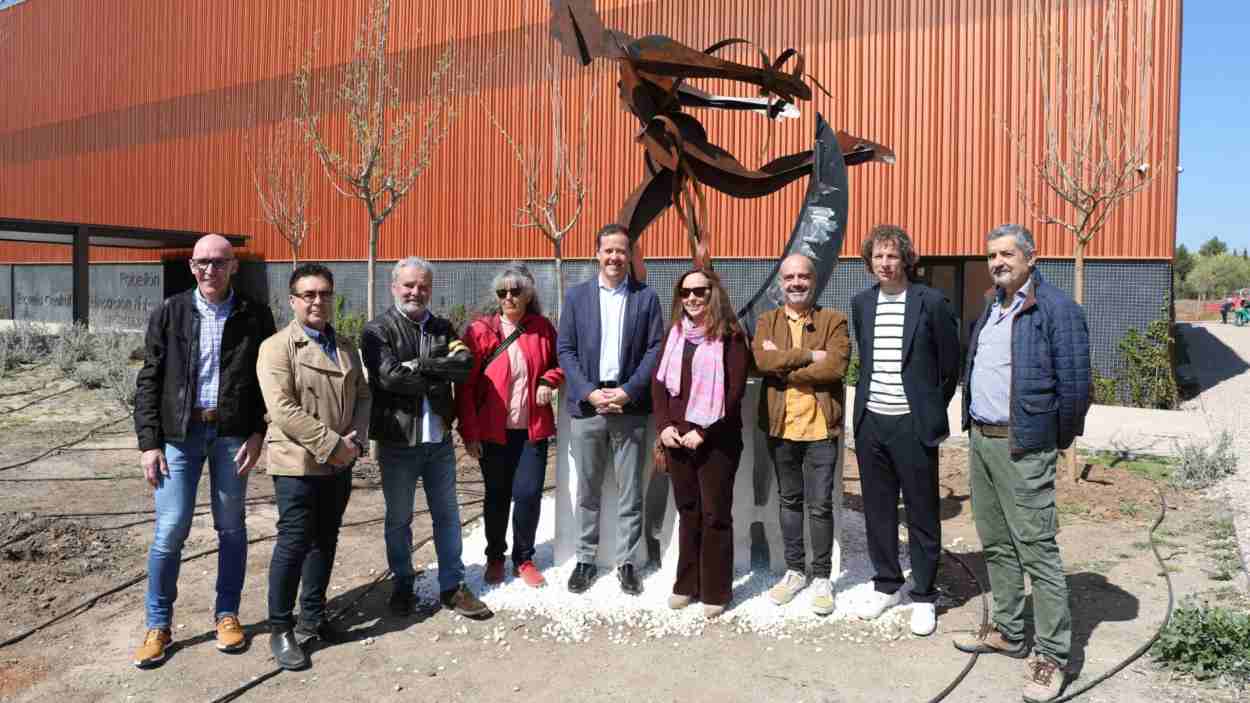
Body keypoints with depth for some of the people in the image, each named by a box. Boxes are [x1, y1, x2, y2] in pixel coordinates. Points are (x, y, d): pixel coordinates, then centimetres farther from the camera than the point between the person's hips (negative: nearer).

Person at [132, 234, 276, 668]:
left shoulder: (255, 317, 2)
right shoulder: (169, 314, 3)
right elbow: (149, 381, 2)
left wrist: (258, 433, -5)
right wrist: (149, 442, -3)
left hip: (232, 433, 0)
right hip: (180, 433, 0)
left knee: (231, 528, 9)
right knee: (170, 531, 0)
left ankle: (227, 614, 24)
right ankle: (158, 625, 15)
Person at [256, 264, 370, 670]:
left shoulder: (346, 347, 13)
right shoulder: (277, 347, -9)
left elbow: (362, 396, 13)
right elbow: (283, 409, -18)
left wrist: (356, 440, -5)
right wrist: (332, 444, -19)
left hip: (339, 464, 7)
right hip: (298, 465, -6)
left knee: (325, 542, 14)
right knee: (293, 545, -2)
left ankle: (312, 617, 28)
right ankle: (280, 629, 12)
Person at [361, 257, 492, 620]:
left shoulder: (442, 328, 9)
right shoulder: (377, 330, -4)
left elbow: (465, 365, -8)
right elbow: (389, 376, -19)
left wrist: (419, 365, -19)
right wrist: (439, 377, -12)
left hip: (439, 438, 4)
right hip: (397, 440, -4)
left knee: (447, 514, 11)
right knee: (398, 519, 10)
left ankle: (452, 586, 22)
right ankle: (403, 586, 26)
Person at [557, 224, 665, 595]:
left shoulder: (647, 297, 4)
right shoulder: (576, 295, 7)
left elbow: (656, 349, -1)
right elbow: (565, 349, 2)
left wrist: (628, 392, -12)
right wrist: (589, 393, -10)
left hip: (630, 406, -1)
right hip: (586, 405, 1)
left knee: (630, 491, 5)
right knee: (587, 491, 9)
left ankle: (626, 562, 17)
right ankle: (585, 559, 21)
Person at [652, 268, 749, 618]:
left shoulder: (730, 336, -6)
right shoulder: (675, 334, 11)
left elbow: (734, 391, -12)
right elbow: (659, 383, 9)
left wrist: (704, 432, -15)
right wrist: (664, 426, -5)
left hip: (716, 439, -5)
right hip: (677, 437, 5)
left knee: (715, 514, 2)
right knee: (687, 511, 13)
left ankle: (715, 591, 13)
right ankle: (686, 584, 24)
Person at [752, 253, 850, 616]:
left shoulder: (834, 320, 0)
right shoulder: (767, 321, 7)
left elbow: (835, 366, -16)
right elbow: (762, 360, -13)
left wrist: (784, 366, -13)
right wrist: (808, 356, -19)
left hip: (820, 426, -3)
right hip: (780, 425, 3)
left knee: (820, 505, 3)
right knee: (789, 501, 15)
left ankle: (822, 576, 18)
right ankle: (795, 570, 28)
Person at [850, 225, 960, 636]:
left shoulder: (931, 303, -7)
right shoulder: (861, 303, 8)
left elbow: (950, 366, -1)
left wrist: (932, 413, 4)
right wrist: (869, 403, 14)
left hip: (913, 425, -5)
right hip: (871, 422, 5)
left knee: (922, 514, 5)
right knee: (877, 510, 13)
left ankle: (923, 597, 17)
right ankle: (886, 585, 28)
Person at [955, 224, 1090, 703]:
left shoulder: (1056, 309, -11)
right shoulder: (991, 308, 14)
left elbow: (1074, 382, -12)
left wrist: (1059, 440, -4)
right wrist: (972, 423, 15)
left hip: (1022, 447, -8)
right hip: (980, 439, 8)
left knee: (1036, 549, -3)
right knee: (996, 544, 16)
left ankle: (1051, 655, 8)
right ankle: (1007, 631, 30)